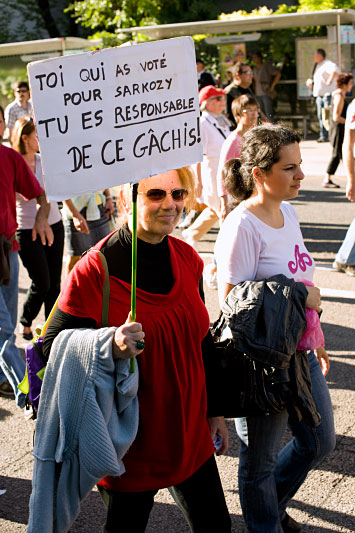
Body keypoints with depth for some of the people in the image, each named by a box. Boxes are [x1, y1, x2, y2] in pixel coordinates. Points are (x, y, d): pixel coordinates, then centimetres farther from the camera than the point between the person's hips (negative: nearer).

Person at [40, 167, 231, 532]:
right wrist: (112, 347, -32)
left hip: (189, 434, 6)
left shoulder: (187, 259, 1)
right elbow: (54, 346, -14)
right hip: (129, 442, -5)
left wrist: (214, 411, 15)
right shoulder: (93, 271, -19)